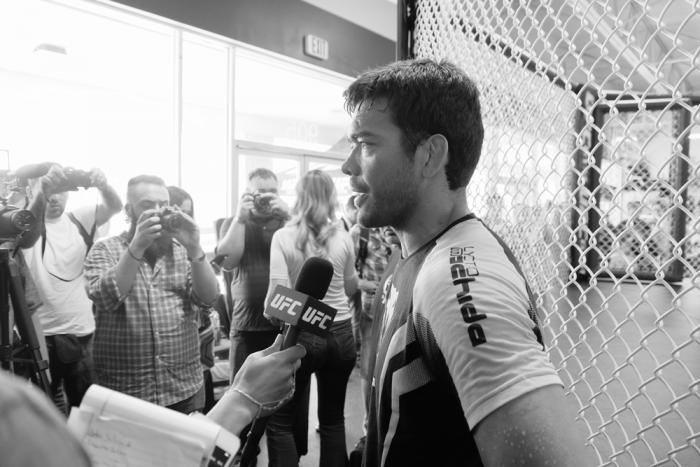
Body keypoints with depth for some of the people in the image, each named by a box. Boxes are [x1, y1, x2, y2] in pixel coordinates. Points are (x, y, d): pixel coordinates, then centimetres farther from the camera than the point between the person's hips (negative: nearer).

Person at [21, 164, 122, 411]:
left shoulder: (80, 219, 4)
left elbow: (114, 206, -10)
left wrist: (102, 184, -33)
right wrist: (43, 190, -42)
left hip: (83, 333, 2)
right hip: (40, 335, -2)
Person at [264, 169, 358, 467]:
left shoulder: (283, 237, -8)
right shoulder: (343, 237, 0)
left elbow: (278, 290, -16)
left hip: (301, 334, -3)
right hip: (340, 334, 3)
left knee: (280, 420, 10)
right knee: (333, 418, 17)